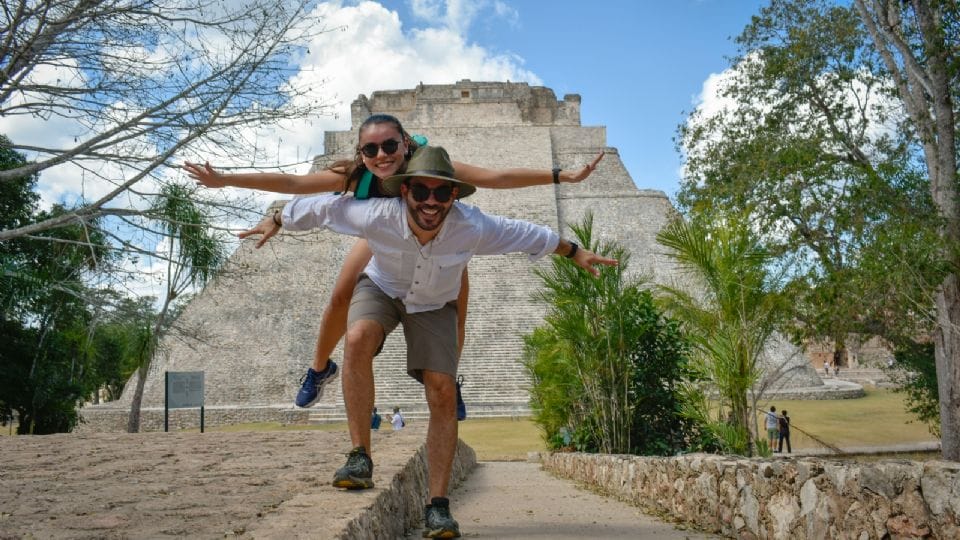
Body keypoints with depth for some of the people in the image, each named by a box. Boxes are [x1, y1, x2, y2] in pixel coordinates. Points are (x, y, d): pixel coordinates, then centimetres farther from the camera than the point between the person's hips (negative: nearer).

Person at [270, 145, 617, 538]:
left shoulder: (472, 227, -33)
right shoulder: (376, 216, -34)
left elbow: (526, 234, -15)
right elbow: (322, 208, -16)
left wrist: (574, 252, -2)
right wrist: (276, 221, 1)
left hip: (434, 305, 1)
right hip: (381, 289, 0)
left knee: (443, 393, -12)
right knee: (358, 338, -34)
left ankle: (437, 506, -3)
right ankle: (360, 458, -26)